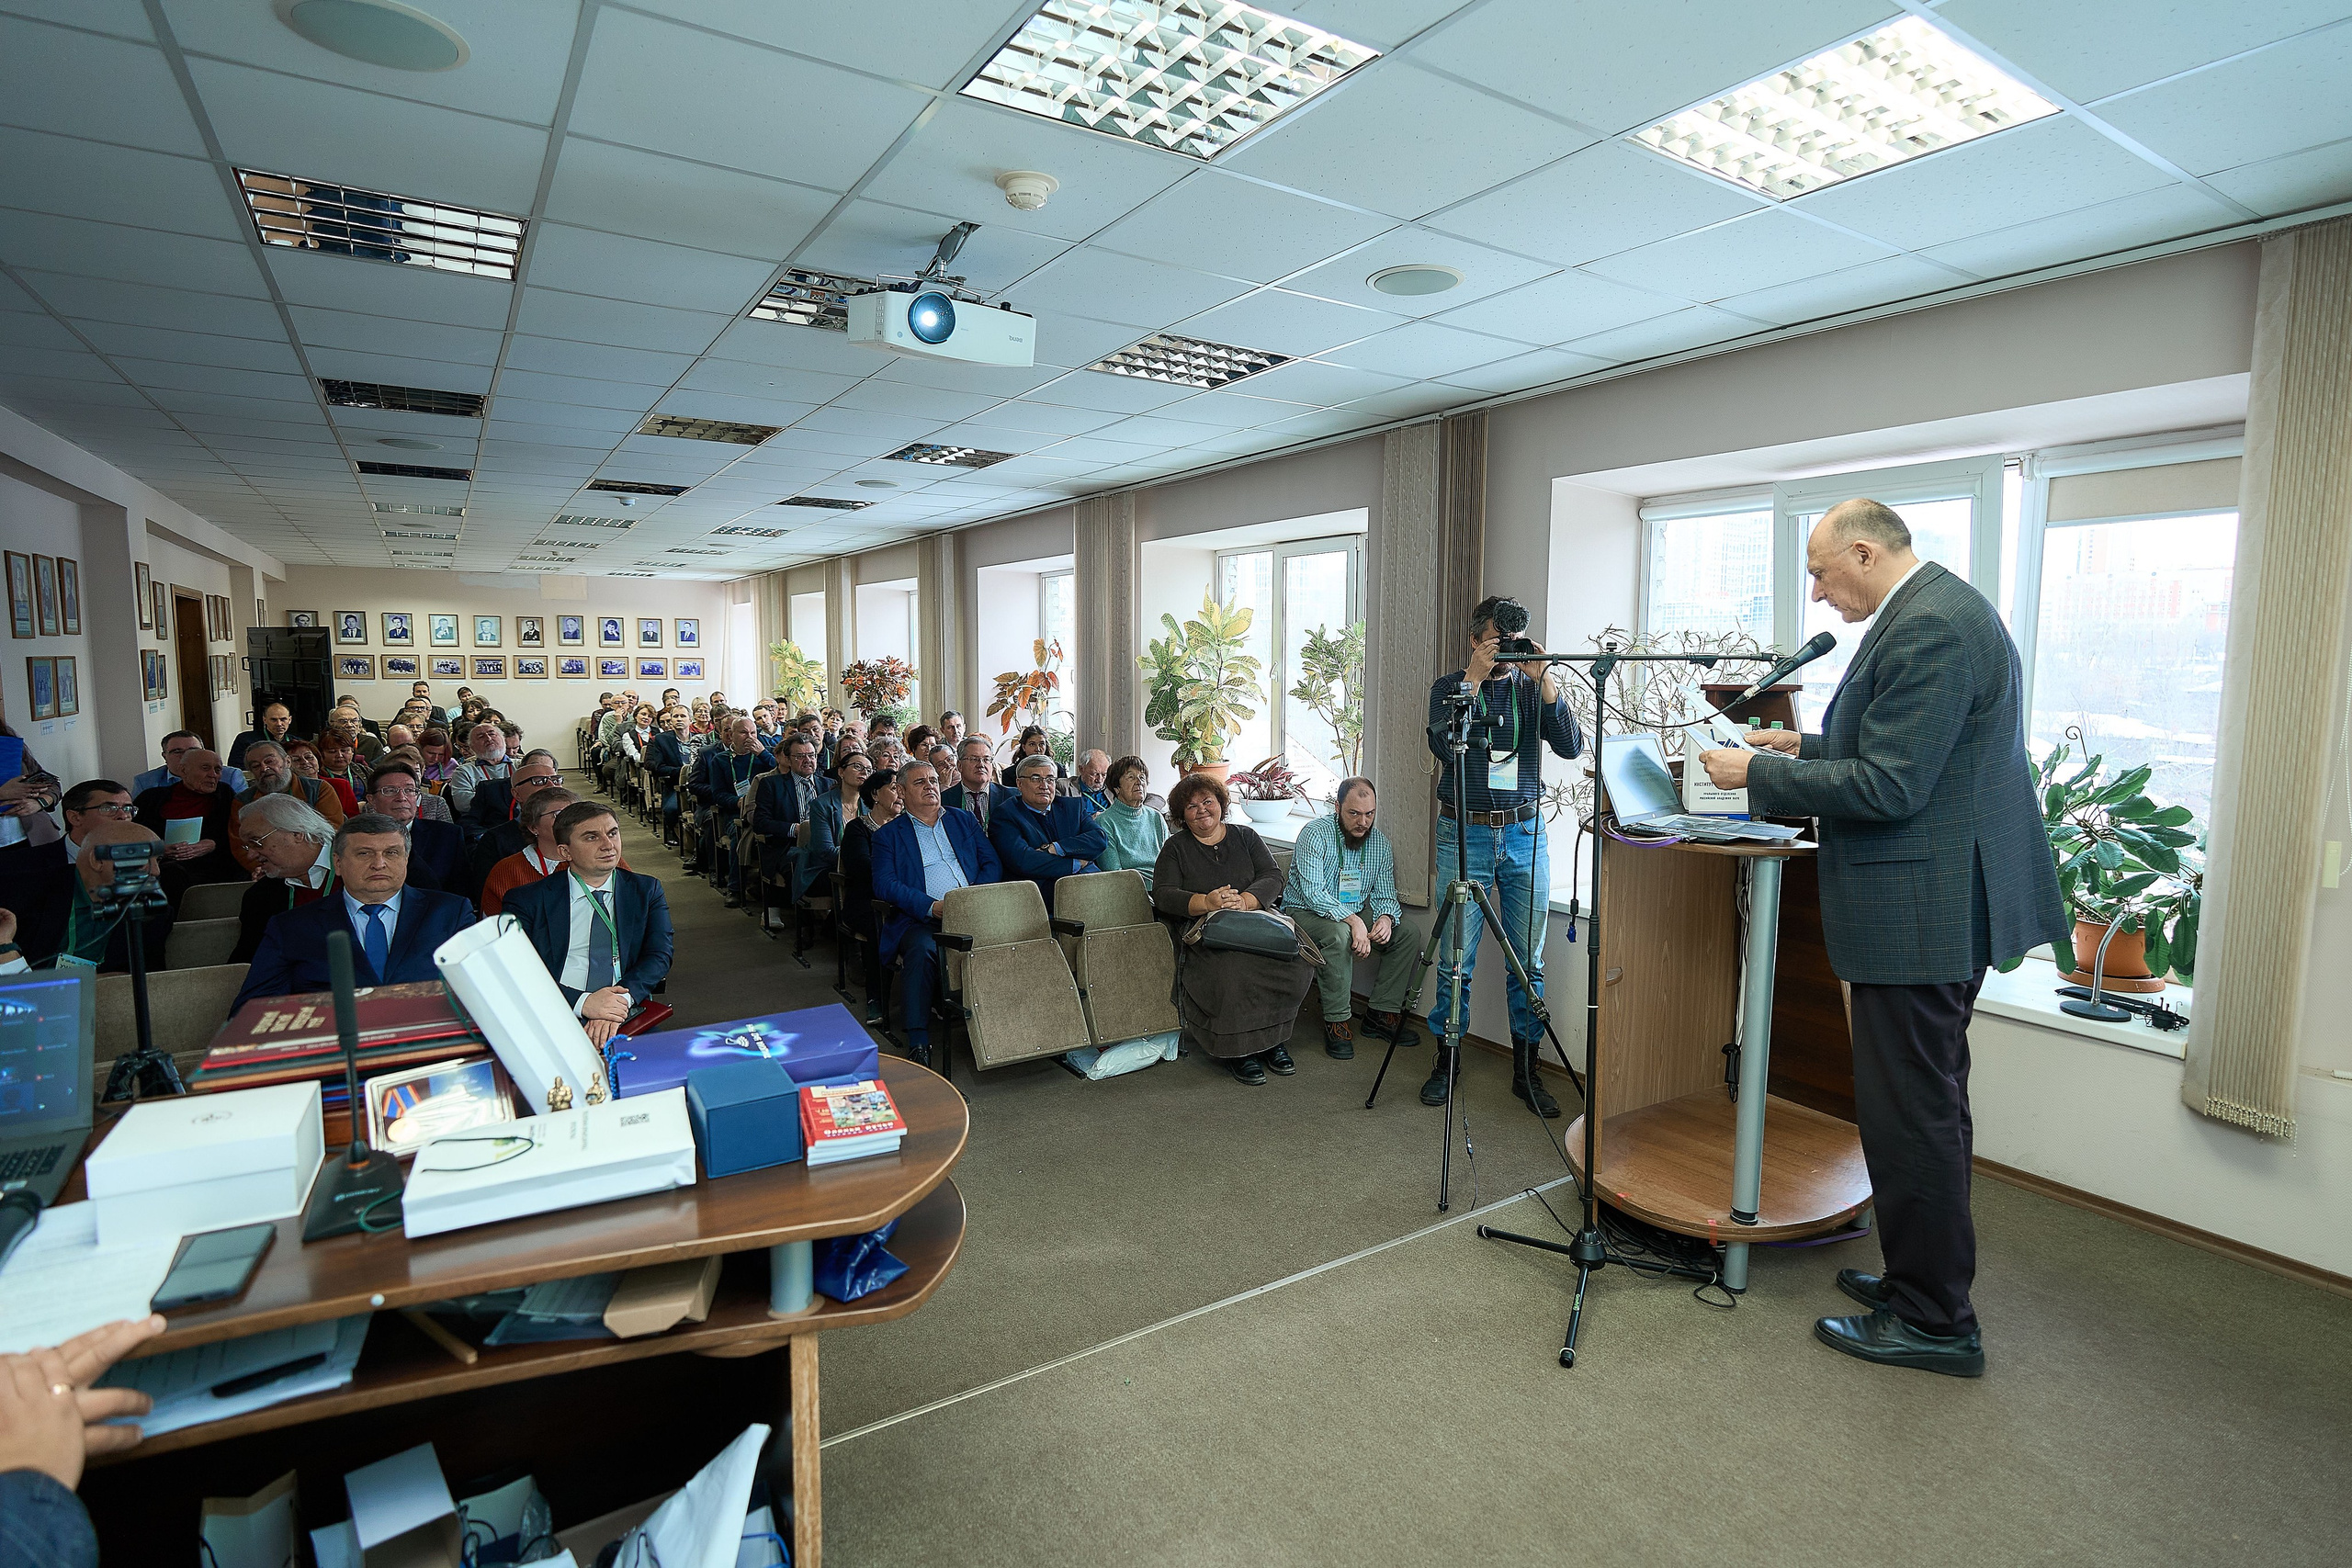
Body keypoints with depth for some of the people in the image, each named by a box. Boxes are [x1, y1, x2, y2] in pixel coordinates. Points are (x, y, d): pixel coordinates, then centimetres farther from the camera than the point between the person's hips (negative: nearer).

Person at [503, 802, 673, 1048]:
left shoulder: (647, 891, 16)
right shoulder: (527, 900, 9)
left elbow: (659, 956, 3)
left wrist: (623, 999, -17)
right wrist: (582, 1002, -19)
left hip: (626, 1020, 2)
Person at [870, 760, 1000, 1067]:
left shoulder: (964, 820, 24)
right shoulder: (888, 834, 14)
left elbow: (993, 864, 15)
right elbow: (884, 884, -1)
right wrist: (932, 906, -15)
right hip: (919, 919, -2)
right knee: (922, 950, -36)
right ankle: (918, 1043, -28)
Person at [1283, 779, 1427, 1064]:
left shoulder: (1380, 841, 0)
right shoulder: (1315, 834, -19)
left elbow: (1385, 894, 2)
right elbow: (1313, 892, -27)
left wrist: (1385, 918, -22)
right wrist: (1353, 921, -39)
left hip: (1356, 913, 6)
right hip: (1305, 912, -6)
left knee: (1409, 932, -10)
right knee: (1339, 935, -37)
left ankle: (1383, 1012, -3)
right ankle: (1337, 1020, -22)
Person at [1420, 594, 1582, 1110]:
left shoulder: (1531, 688, 7)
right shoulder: (1448, 687, 3)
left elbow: (1570, 746, -6)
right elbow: (1442, 746, -15)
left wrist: (1546, 681, -12)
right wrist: (1473, 680, -16)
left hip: (1524, 833, 2)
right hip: (1464, 833, -2)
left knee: (1528, 959, 7)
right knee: (1456, 960, 2)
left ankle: (1526, 1068, 19)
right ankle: (1445, 1063, 17)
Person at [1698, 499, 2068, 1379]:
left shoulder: (1930, 627, -19)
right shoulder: (1938, 609, 14)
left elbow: (1886, 788, -23)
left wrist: (1759, 774, -15)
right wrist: (1808, 749, 13)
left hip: (1920, 913, -11)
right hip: (1944, 905, 11)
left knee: (1910, 1115, 1)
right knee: (1923, 1107, 20)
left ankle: (1934, 1323, 16)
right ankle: (1921, 1279, 35)